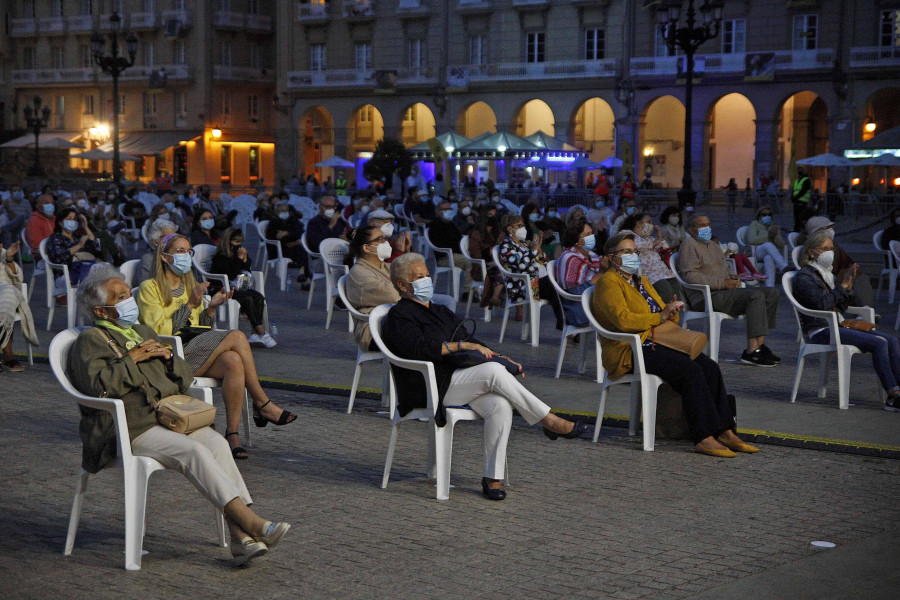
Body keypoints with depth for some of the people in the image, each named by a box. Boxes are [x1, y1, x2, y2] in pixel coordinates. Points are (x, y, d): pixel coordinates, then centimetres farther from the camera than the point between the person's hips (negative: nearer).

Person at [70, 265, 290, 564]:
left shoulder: (142, 332, 27)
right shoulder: (90, 341, 6)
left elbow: (186, 378, 25)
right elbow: (99, 385, -15)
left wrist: (168, 356, 5)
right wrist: (132, 358, -8)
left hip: (170, 417, 6)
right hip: (131, 429, -6)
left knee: (216, 441, -23)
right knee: (193, 451, -30)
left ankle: (240, 534, -33)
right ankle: (249, 520, -35)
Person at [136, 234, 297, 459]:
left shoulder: (190, 286, 25)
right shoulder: (150, 288, 3)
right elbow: (160, 331, -9)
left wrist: (211, 307, 5)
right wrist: (190, 305, -11)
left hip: (200, 352, 6)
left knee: (233, 361, -31)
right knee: (237, 337, -25)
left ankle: (232, 434, -31)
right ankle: (263, 405, -16)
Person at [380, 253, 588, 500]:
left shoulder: (440, 311, 27)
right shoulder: (399, 316, 1)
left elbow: (471, 338, 28)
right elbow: (421, 348, -17)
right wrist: (463, 345, -19)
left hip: (460, 382, 7)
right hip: (431, 388, -7)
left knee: (501, 405, -25)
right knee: (493, 371, -28)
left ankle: (492, 478, -24)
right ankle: (550, 421, -20)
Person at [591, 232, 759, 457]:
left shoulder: (642, 281, 26)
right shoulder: (609, 282, -2)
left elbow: (668, 320, 26)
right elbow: (623, 320, -18)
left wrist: (672, 312, 1)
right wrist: (660, 316, -14)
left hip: (659, 344, 8)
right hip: (631, 351, -8)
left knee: (710, 367, -16)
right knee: (691, 371, -28)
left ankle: (724, 432, -17)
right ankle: (703, 438, -28)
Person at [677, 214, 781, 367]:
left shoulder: (713, 245, 27)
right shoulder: (689, 245, -4)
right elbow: (690, 275, -16)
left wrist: (732, 278, 8)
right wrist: (723, 283, -18)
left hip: (725, 291, 10)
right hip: (707, 297, -10)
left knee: (772, 293, -2)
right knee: (756, 295, -27)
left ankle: (759, 345, -10)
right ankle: (751, 351, -32)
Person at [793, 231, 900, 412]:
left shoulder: (829, 273, 21)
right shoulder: (804, 276, -5)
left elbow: (844, 306, 19)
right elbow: (821, 303, -21)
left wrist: (849, 286, 4)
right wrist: (843, 285, -13)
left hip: (838, 327, 9)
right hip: (820, 331, -9)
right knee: (879, 343, -24)